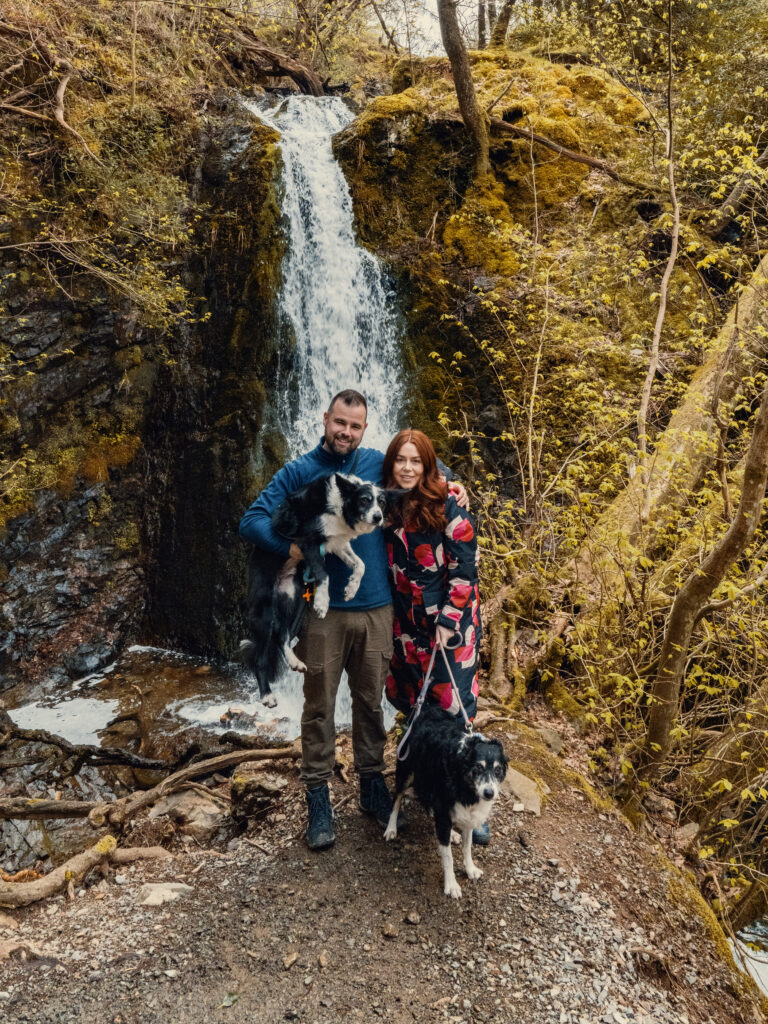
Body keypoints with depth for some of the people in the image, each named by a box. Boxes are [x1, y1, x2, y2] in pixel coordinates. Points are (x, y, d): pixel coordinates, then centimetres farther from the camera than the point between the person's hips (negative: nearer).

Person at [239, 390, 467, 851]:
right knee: (319, 706, 6)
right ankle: (318, 796, 21)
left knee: (371, 703, 14)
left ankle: (372, 784, 31)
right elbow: (252, 520, -6)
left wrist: (452, 484, 3)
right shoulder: (298, 472, -1)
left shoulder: (379, 464, 6)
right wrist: (289, 545, -23)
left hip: (376, 609, 2)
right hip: (323, 610, -2)